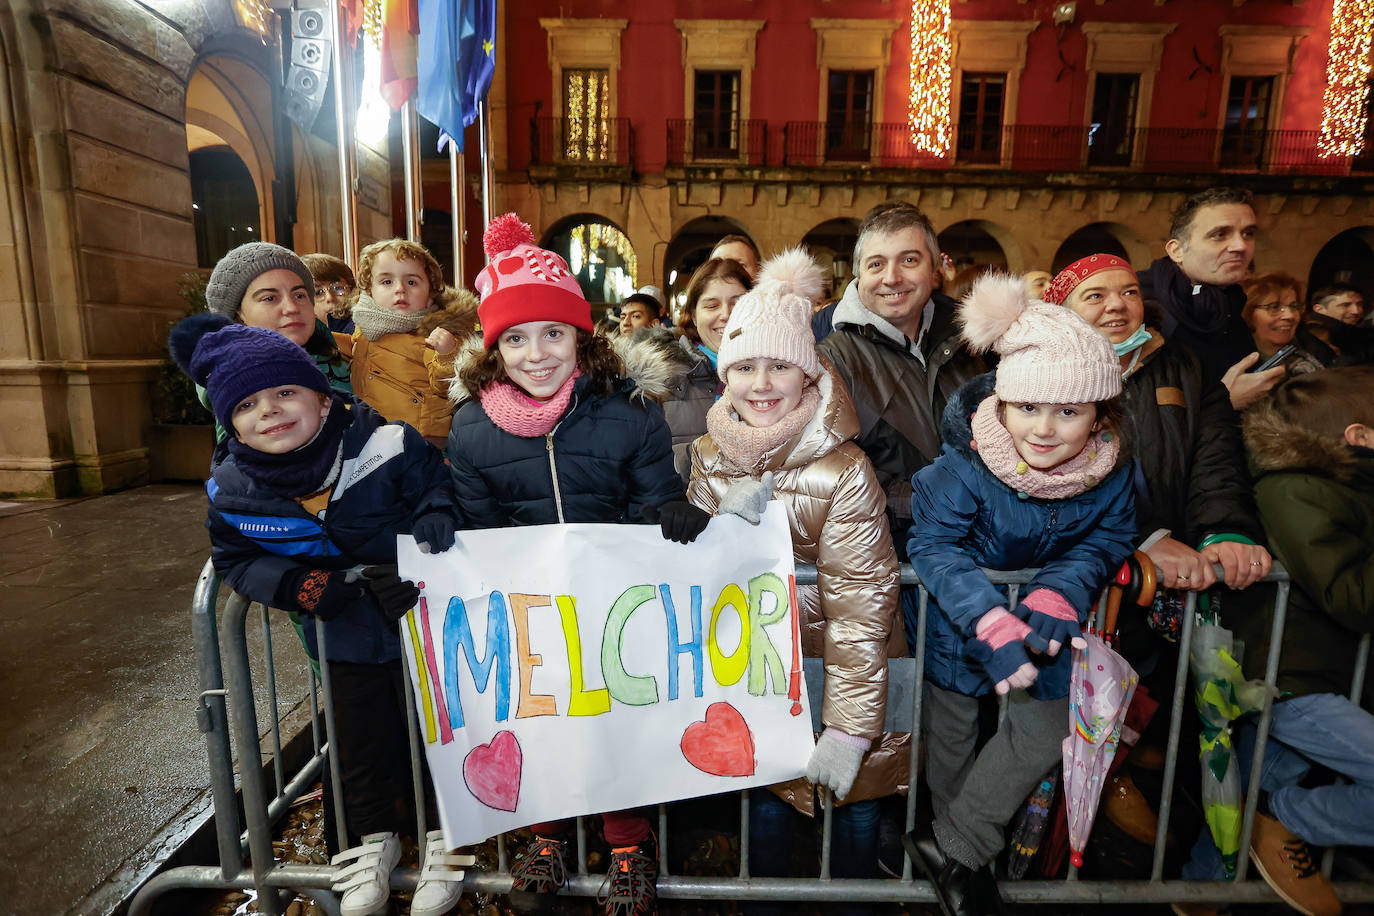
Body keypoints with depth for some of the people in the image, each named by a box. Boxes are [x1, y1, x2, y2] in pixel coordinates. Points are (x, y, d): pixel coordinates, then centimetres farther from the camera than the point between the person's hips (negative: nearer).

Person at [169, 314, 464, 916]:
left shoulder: (383, 444, -22)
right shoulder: (233, 491, -9)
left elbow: (437, 483, -8)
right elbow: (236, 561, -2)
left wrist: (436, 516, -31)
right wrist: (313, 587, -18)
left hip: (420, 618, -2)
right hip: (343, 635, 3)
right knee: (361, 737, 18)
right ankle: (375, 837, 46)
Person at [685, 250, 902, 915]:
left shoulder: (843, 470, -23)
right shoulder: (711, 454, -7)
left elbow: (858, 606, -21)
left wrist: (849, 727, -19)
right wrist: (728, 519, -20)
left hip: (832, 656, -3)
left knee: (856, 794, 11)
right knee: (767, 793, 14)